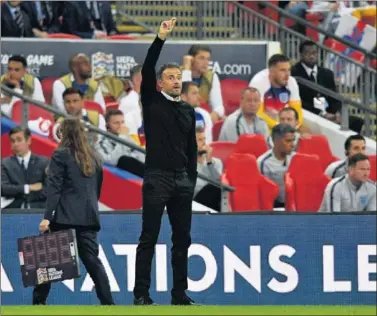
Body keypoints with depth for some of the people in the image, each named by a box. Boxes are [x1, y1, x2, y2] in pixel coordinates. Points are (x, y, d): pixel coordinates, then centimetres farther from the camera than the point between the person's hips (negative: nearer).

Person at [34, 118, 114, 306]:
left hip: (66, 216, -5)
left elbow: (54, 188, -9)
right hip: (89, 217, 5)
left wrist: (47, 216, -13)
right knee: (92, 260, 1)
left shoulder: (61, 155, -3)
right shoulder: (94, 158, 15)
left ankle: (39, 300, 4)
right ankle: (107, 302, -9)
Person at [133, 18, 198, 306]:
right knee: (149, 238, -6)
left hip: (182, 180, 5)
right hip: (157, 178, -5)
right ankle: (141, 294, -6)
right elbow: (146, 70, -12)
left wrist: (192, 179, 10)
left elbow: (192, 148, 16)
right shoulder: (152, 102, 2)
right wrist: (161, 38, -18)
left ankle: (180, 293, 12)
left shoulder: (188, 110, 14)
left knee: (182, 238, 6)